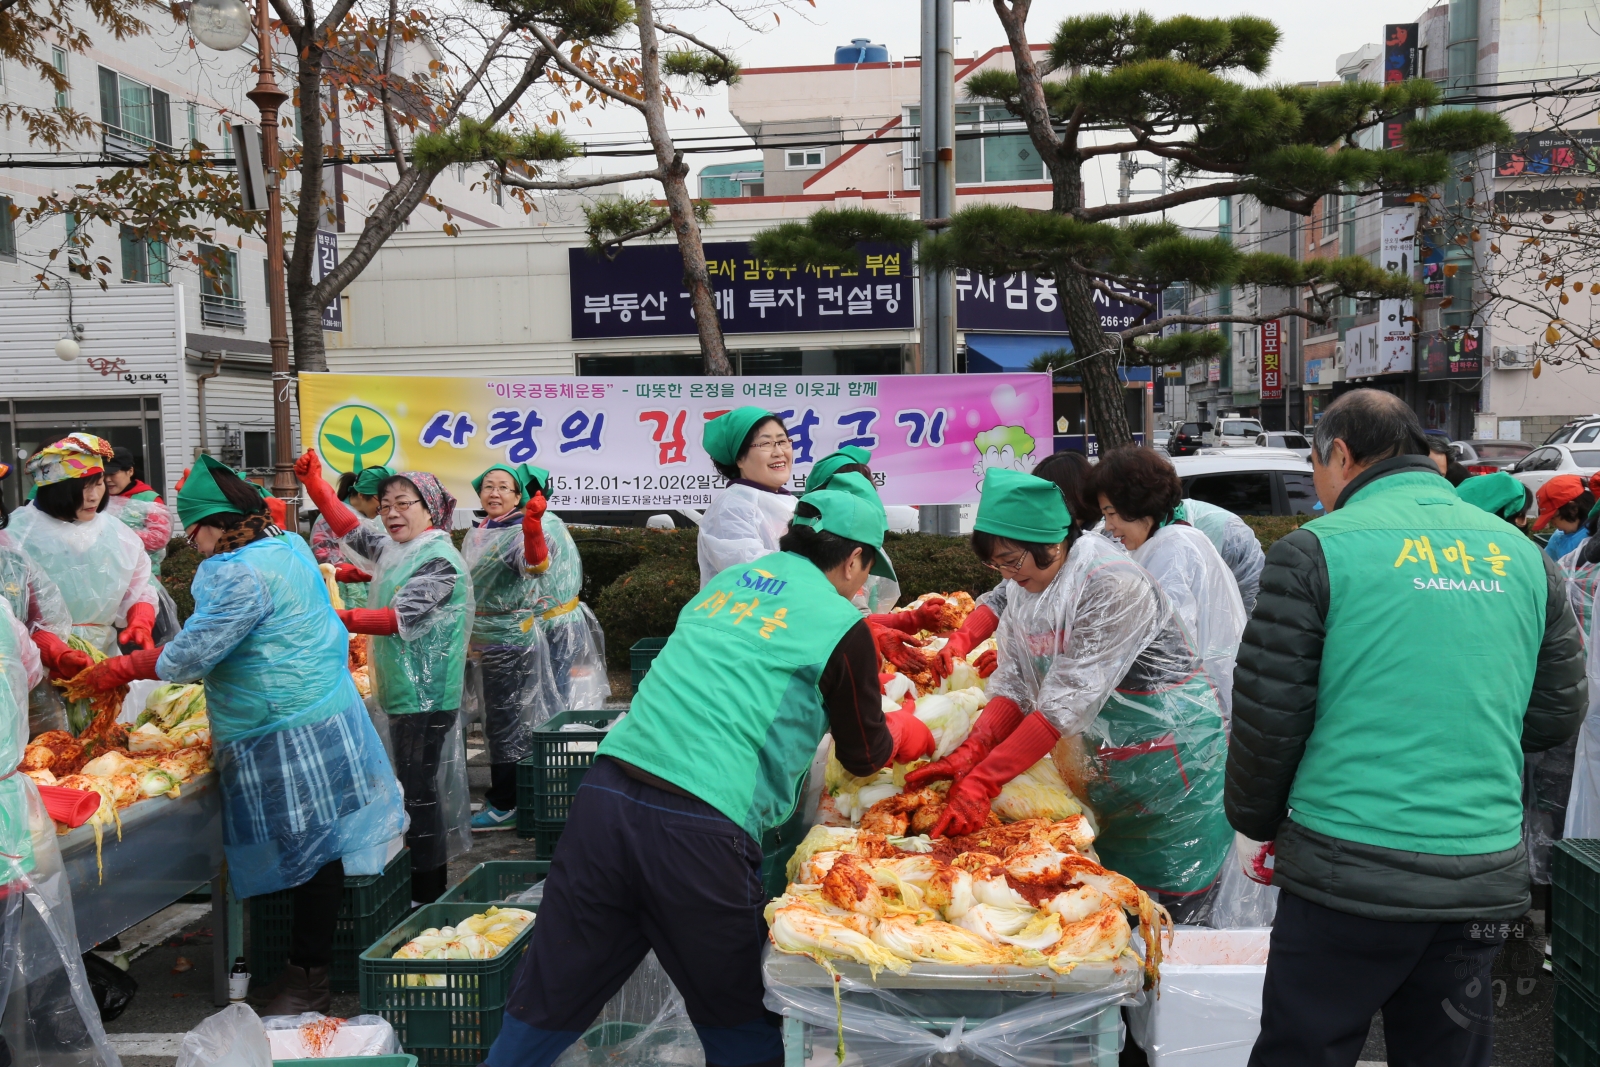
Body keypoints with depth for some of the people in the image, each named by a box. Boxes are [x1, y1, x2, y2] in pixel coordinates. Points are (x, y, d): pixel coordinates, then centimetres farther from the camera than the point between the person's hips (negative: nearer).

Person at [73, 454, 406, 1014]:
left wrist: (120, 669, -2)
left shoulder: (241, 574, -20)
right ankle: (307, 964, 25)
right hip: (318, 712, 10)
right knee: (314, 844, 15)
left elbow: (192, 654, -16)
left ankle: (308, 976, 8)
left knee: (309, 846, -2)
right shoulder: (286, 546, 12)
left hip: (290, 731, -10)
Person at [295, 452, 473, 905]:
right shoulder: (395, 550, 15)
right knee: (412, 788, 14)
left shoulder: (440, 560, -14)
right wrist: (314, 483, 16)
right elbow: (351, 531, 25)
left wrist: (341, 619, -35)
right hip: (402, 692, 10)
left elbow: (401, 617, -24)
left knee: (420, 791, -7)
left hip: (425, 695, -10)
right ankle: (420, 889, 23)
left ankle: (428, 895, 0)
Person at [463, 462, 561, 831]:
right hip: (484, 638, 8)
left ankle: (506, 805, 8)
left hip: (513, 639, -8)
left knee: (507, 720, -1)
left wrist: (532, 528, -56)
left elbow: (535, 565, -38)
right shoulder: (474, 535, 9)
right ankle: (504, 794, 32)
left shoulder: (519, 533, -16)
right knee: (499, 718, 18)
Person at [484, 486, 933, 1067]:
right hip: (700, 826, -5)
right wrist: (902, 730, 36)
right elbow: (864, 755, 14)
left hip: (603, 799, 6)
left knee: (547, 1006, 13)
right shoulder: (841, 627, 1)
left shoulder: (727, 579, 17)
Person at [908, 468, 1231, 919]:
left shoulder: (1114, 585, -25)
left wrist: (983, 781, -31)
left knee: (1169, 913, 2)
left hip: (1167, 760, -7)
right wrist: (967, 755, -19)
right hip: (1099, 767, 7)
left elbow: (1070, 700, -29)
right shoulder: (1028, 585, 0)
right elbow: (1013, 684, -2)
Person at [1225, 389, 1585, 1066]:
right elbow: (1557, 713, 14)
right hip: (1485, 877, 5)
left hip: (1350, 873, -5)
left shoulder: (1317, 549, -7)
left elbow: (1267, 721, -6)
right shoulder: (1523, 555, 8)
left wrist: (1256, 825, 10)